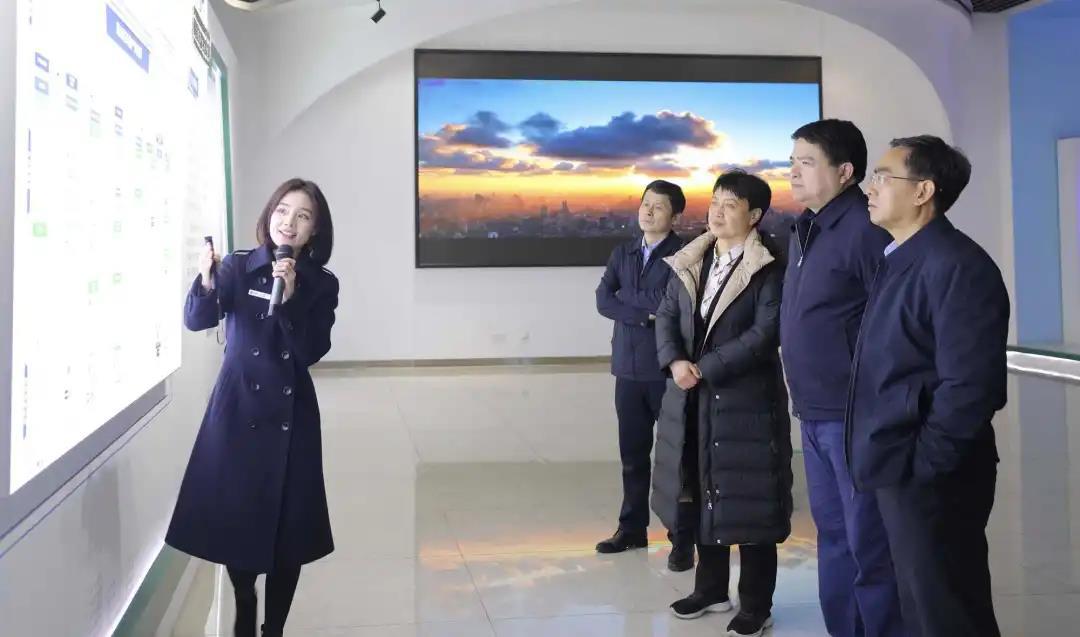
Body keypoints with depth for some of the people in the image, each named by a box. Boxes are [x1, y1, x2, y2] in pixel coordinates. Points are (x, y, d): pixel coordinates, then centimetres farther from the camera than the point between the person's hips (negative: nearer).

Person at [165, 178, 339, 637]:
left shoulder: (321, 285, 0)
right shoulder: (238, 267, -1)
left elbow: (311, 352, -9)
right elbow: (195, 320, -13)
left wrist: (290, 299, -21)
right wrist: (207, 282, -32)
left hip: (290, 414, 0)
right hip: (236, 408, 0)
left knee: (286, 525, 3)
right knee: (233, 517, 7)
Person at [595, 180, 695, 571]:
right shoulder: (622, 254, 12)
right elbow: (603, 301, 0)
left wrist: (626, 298, -8)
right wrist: (645, 312, -12)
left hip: (668, 370, -5)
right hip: (628, 368, 5)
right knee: (632, 454, 13)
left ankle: (682, 538, 10)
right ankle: (632, 528, 25)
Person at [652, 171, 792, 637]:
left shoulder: (768, 268, -10)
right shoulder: (689, 262, 10)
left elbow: (765, 333, -18)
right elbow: (666, 317, 7)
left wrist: (705, 368, -18)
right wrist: (675, 362, -12)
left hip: (746, 399, -6)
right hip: (693, 397, 6)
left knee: (747, 501, 2)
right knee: (704, 494, 16)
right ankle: (711, 589, 32)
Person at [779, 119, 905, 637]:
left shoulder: (865, 229, -15)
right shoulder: (804, 229, 12)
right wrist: (804, 399, 15)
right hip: (814, 413, 9)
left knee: (868, 542, 2)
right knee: (832, 534, 18)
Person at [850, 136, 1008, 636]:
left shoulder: (957, 265, -18)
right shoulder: (900, 259, 12)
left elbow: (970, 385, -24)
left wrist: (922, 462, -19)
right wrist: (892, 459, 12)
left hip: (928, 477, -9)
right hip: (900, 470, 9)